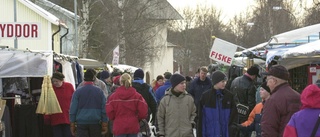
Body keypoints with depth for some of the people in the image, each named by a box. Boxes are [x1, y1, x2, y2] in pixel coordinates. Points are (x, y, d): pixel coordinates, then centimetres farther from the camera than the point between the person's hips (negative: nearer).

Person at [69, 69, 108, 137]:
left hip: (81, 123, -1)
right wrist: (104, 124, 7)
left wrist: (72, 124, 6)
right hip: (96, 123, 1)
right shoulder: (99, 91, 3)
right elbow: (104, 108, 3)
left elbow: (73, 109, -1)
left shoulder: (78, 92, -1)